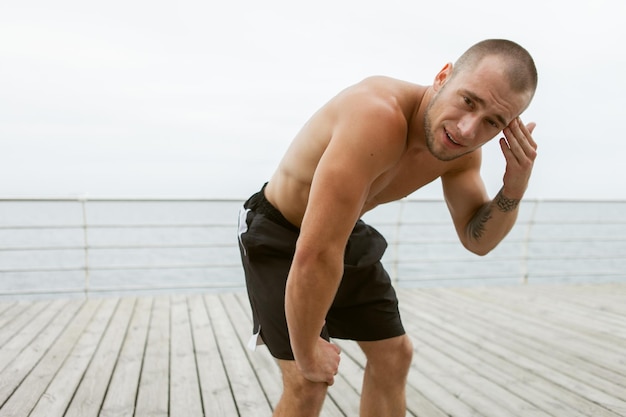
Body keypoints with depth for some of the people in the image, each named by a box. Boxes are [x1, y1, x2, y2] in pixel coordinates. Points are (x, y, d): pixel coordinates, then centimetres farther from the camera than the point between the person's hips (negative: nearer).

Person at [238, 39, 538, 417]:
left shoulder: (460, 148, -13)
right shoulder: (377, 119, -39)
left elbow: (477, 240, -2)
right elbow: (315, 254, -39)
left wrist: (513, 190, -22)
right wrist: (306, 351, -25)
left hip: (346, 233, 7)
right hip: (278, 234, -7)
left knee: (394, 354, 11)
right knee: (308, 382, -13)